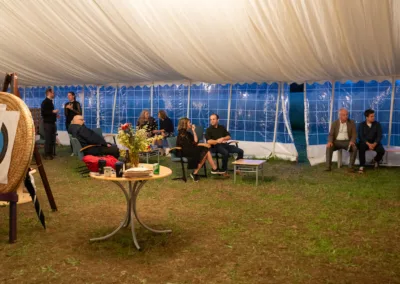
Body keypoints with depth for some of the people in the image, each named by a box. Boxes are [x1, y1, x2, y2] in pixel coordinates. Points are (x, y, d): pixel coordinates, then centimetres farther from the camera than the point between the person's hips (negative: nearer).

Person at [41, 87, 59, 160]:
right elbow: (43, 113, -19)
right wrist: (53, 111, -19)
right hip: (47, 123, -9)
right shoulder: (45, 102, -11)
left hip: (52, 122, 9)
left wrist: (55, 114, 10)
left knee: (52, 139, 11)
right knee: (48, 139, -5)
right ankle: (47, 155, 2)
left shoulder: (50, 102, 15)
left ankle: (51, 154, 20)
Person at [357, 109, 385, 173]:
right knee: (361, 149, -35)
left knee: (381, 151, -26)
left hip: (374, 142, 2)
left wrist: (374, 144, -22)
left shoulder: (377, 124, 4)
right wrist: (368, 144, -24)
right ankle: (361, 166, -26)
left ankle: (375, 160, 10)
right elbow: (360, 136, -8)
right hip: (364, 142, -2)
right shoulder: (361, 125, 1)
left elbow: (379, 136, -4)